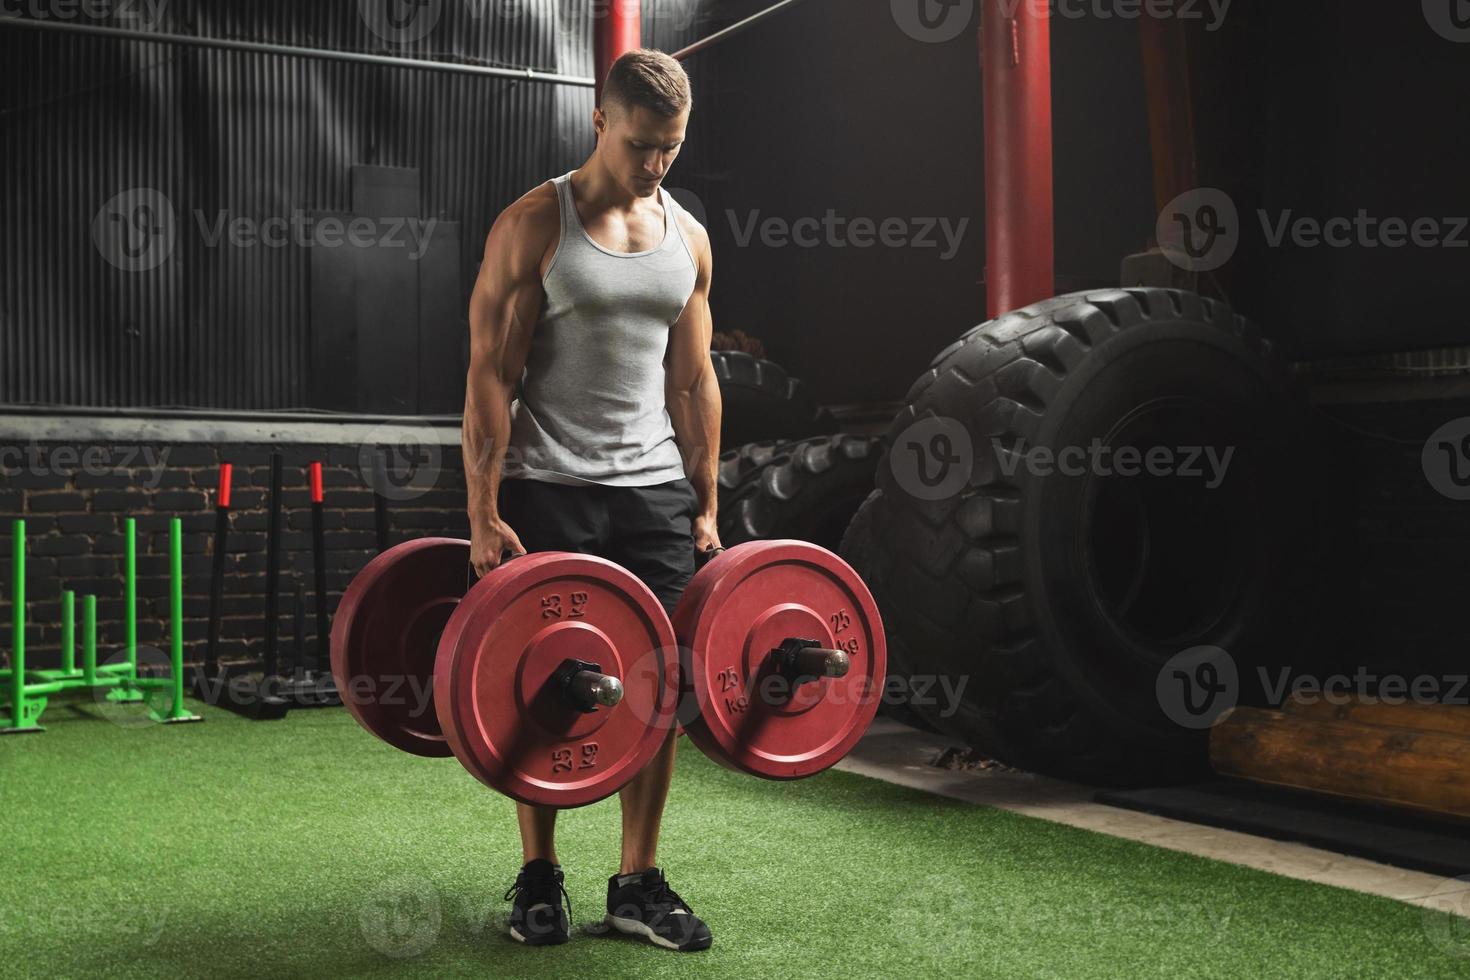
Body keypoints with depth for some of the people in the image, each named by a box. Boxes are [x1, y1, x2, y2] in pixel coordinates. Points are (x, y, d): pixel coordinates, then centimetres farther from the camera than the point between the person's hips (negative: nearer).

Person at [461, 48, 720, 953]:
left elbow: (694, 379, 13)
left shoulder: (688, 237, 10)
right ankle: (539, 878, 18)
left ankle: (639, 883, 13)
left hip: (654, 489, 4)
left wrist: (706, 506, 9)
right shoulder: (533, 225, -4)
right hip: (548, 491, -4)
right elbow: (491, 375, -8)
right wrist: (484, 514, -13)